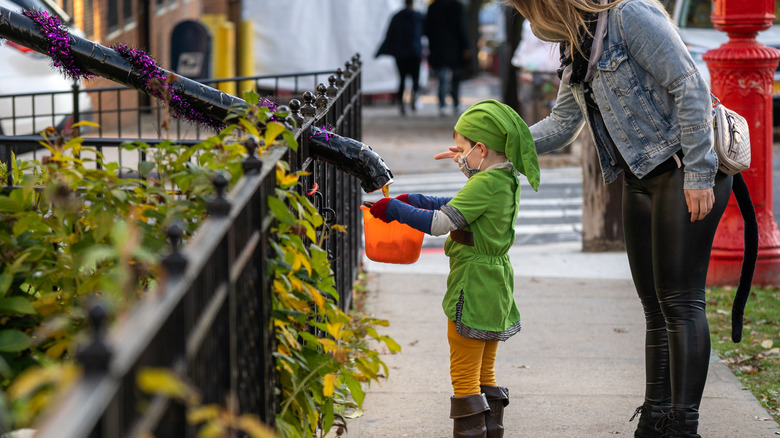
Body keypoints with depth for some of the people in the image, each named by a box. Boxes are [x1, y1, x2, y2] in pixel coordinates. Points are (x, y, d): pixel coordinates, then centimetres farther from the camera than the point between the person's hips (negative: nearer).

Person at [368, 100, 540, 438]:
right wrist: (412, 202, 12)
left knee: (463, 375, -3)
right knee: (485, 374, 17)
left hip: (473, 289, -9)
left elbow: (440, 223, -24)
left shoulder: (484, 184, -20)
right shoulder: (508, 180, 8)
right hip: (496, 284, 9)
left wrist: (394, 209, -15)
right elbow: (457, 206, 17)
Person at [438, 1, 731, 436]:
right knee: (655, 307, 8)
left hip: (685, 172, -9)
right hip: (640, 180, 9)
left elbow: (690, 88, -18)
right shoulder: (575, 50, 13)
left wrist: (698, 175, -20)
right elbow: (560, 126, 23)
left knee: (680, 302, -11)